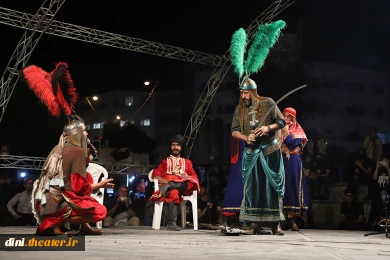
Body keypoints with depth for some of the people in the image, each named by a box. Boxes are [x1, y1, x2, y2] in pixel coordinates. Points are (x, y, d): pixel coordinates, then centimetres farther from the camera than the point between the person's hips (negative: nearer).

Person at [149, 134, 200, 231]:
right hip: (167, 183, -2)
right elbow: (155, 175, 11)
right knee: (173, 193, -42)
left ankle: (168, 187, -40)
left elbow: (194, 177, 17)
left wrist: (187, 177, -9)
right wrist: (166, 181, -9)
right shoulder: (165, 161, 27)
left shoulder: (187, 162, 31)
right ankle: (171, 223, -50)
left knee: (192, 182, -35)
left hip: (183, 186, 2)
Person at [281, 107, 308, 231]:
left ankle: (291, 219, -1)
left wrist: (286, 131, -7)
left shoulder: (297, 131, 8)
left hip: (292, 162, 0)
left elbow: (293, 144, -9)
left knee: (291, 186, -3)